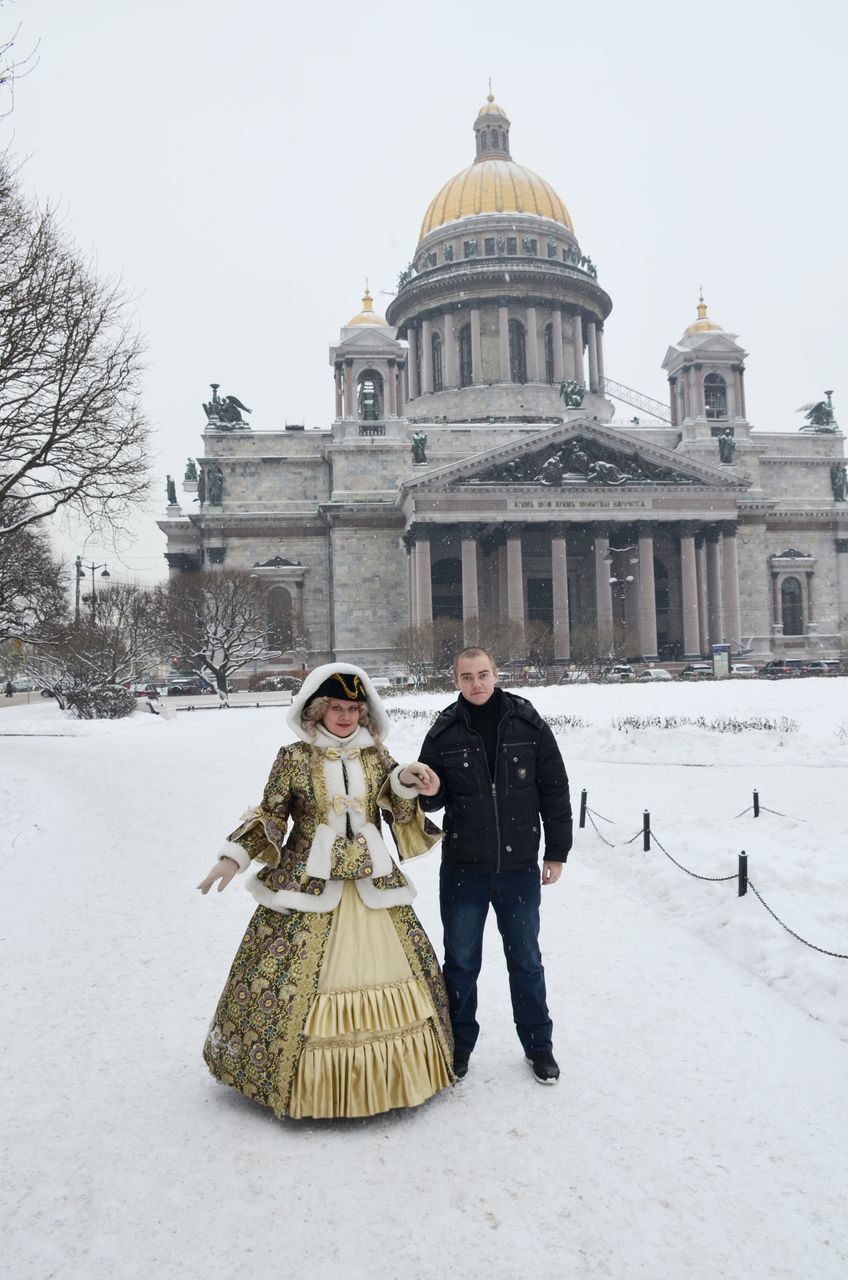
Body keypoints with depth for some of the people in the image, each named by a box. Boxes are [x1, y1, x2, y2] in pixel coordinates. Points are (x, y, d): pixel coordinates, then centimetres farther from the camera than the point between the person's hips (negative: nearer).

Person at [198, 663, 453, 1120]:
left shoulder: (375, 755, 6)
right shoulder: (294, 758, -3)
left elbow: (398, 812, 5)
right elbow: (268, 815, 0)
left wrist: (405, 784, -14)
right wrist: (233, 857, -7)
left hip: (373, 883, 3)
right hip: (308, 885, -3)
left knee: (393, 973, 8)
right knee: (297, 980, -3)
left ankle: (387, 1076, 26)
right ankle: (310, 1085, 16)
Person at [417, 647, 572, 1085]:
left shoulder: (528, 724, -4)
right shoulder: (444, 732, -3)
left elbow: (554, 789, 1)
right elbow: (432, 796, 6)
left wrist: (556, 852, 1)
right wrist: (428, 791, -18)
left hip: (519, 867, 0)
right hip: (463, 868, 1)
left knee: (525, 960, 14)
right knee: (461, 961, 13)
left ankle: (538, 1045, 31)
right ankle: (459, 1045, 30)